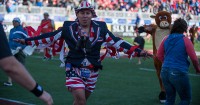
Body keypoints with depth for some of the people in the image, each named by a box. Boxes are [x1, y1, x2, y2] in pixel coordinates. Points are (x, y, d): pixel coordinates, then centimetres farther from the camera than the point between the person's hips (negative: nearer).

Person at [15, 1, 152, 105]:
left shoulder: (100, 28, -1)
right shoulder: (68, 28, -5)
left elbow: (117, 42, -1)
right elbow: (49, 37, 1)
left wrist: (137, 51, -9)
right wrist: (27, 41, 0)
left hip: (92, 71, 3)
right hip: (74, 69, -2)